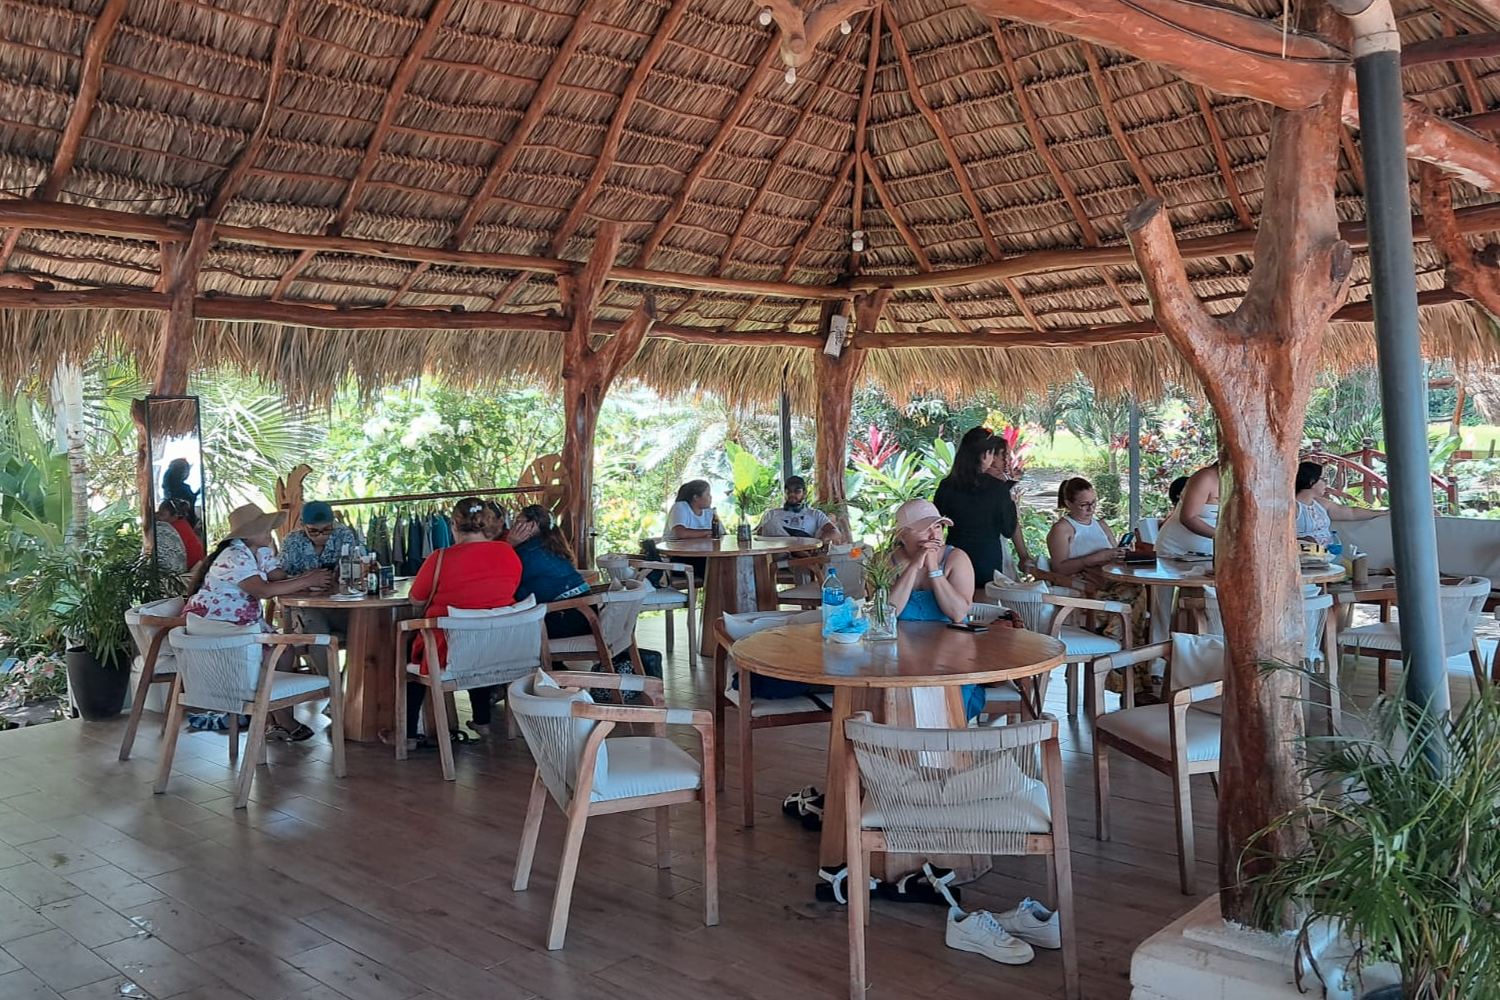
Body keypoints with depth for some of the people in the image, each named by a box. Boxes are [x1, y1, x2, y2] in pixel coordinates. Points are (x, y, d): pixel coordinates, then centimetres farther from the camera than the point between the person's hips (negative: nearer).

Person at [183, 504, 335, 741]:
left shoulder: (262, 551, 8)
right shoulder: (234, 557, -21)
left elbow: (281, 578, -1)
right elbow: (263, 590, -31)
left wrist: (311, 578, -21)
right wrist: (307, 582, -27)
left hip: (243, 622, 9)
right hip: (211, 626, -9)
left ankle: (280, 721, -7)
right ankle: (282, 722, -10)